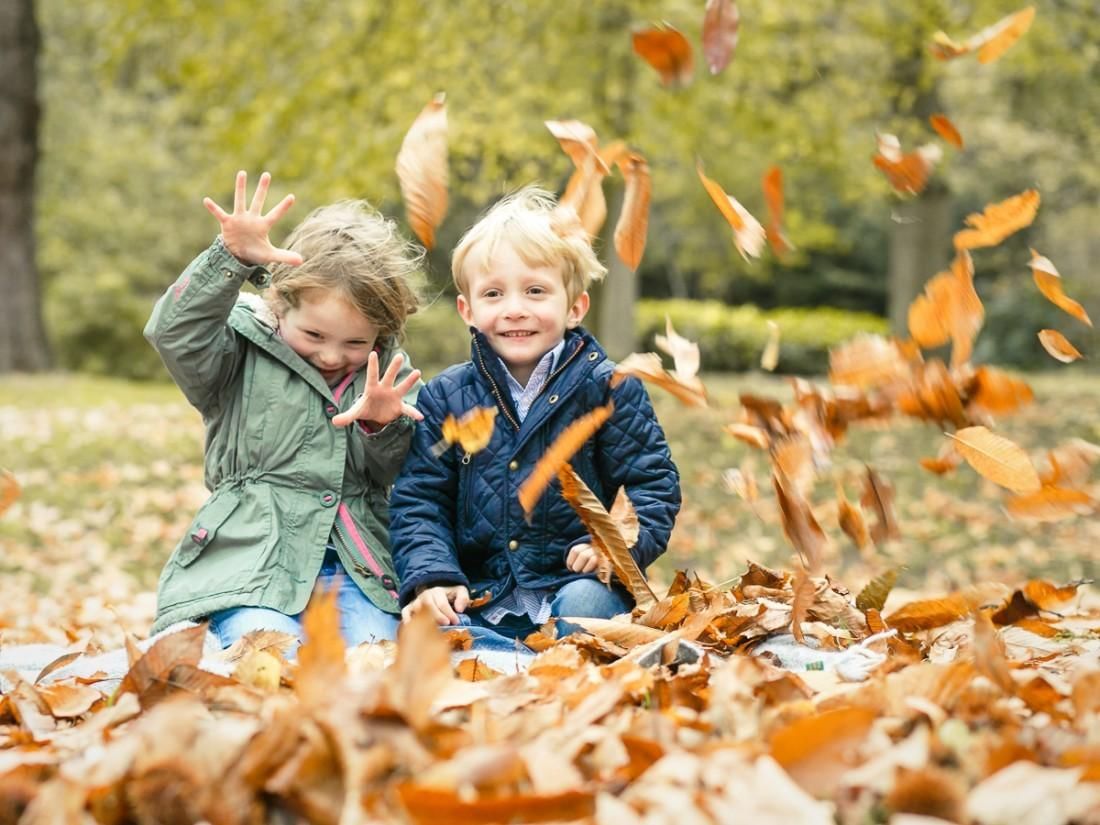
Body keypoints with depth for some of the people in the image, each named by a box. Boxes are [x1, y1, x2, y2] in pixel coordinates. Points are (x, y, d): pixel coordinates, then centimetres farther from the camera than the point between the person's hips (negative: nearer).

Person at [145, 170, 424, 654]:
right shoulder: (242, 354, 4)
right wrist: (232, 259, -28)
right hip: (252, 555, -3)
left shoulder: (389, 374, 13)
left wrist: (385, 428, -13)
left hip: (357, 562, 3)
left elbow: (402, 477, 10)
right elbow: (174, 334, -16)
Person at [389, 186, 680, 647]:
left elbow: (653, 483, 2)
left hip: (572, 582, -1)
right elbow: (418, 500, 7)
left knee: (586, 603, -36)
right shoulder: (445, 396, 8)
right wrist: (430, 578, -11)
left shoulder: (609, 389, 2)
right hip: (477, 598, 1)